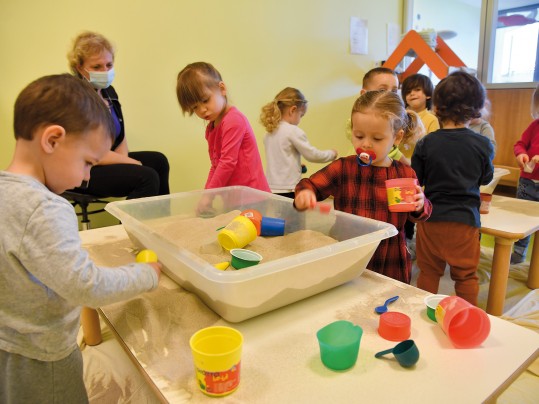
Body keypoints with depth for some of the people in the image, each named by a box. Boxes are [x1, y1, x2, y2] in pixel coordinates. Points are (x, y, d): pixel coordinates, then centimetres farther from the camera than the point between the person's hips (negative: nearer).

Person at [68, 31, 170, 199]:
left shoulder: (108, 91, 8)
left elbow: (121, 137, 12)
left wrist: (123, 160, -7)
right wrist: (132, 162, -15)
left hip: (108, 159, 9)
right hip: (82, 172, -9)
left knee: (158, 160, 7)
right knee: (147, 177, -23)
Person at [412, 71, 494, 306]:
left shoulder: (426, 144, -8)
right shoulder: (483, 145, -7)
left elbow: (416, 180, -1)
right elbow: (486, 178, 7)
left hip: (430, 218, 0)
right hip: (466, 219, 0)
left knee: (428, 272, 13)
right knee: (466, 275, 13)